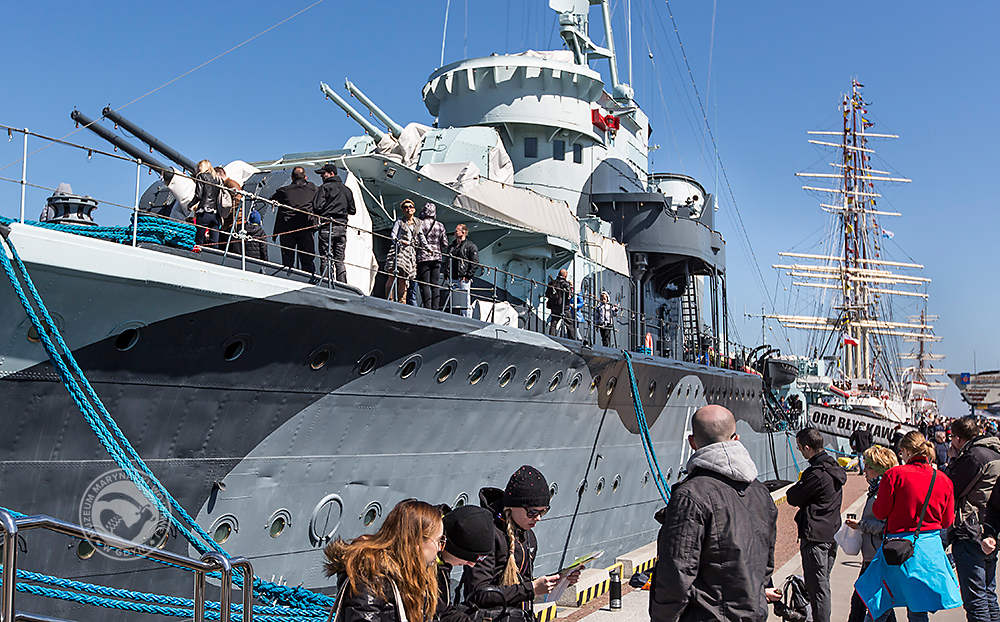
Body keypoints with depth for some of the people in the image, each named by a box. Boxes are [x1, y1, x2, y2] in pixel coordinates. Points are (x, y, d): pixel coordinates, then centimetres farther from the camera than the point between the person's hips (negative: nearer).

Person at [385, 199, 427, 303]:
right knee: (393, 274, -16)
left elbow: (421, 236, 21)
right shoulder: (400, 221, 9)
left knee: (404, 278, -1)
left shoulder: (417, 223, 20)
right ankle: (390, 301, -19)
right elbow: (393, 235, 0)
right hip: (398, 248, -3)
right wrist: (399, 240, -19)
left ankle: (401, 303, 0)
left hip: (410, 251, 3)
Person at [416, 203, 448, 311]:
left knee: (424, 285, -4)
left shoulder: (420, 224, -5)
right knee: (435, 285, 7)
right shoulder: (440, 226, 9)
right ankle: (436, 308, 4)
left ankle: (427, 309, -10)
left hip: (423, 258, -4)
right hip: (437, 258, 4)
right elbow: (445, 243, 10)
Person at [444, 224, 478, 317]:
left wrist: (468, 276, -13)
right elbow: (447, 262, 25)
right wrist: (447, 274, 11)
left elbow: (475, 263, -6)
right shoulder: (451, 246, 21)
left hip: (464, 279, -6)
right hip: (452, 279, 6)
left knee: (465, 303, -8)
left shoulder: (471, 246, 1)